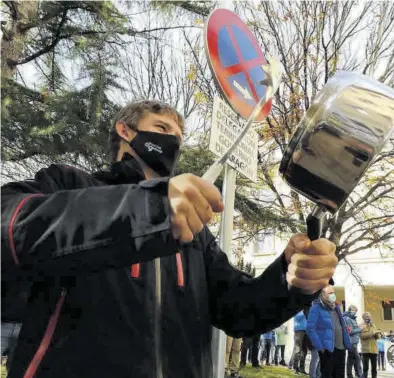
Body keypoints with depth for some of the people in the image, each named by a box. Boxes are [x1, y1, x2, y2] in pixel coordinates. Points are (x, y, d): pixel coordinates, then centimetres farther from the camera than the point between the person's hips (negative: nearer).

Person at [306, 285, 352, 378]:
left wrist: (347, 344, 12)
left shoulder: (336, 307, 16)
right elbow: (310, 329, -16)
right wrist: (320, 347, -21)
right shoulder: (316, 308, -9)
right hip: (328, 349, -8)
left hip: (341, 348, 8)